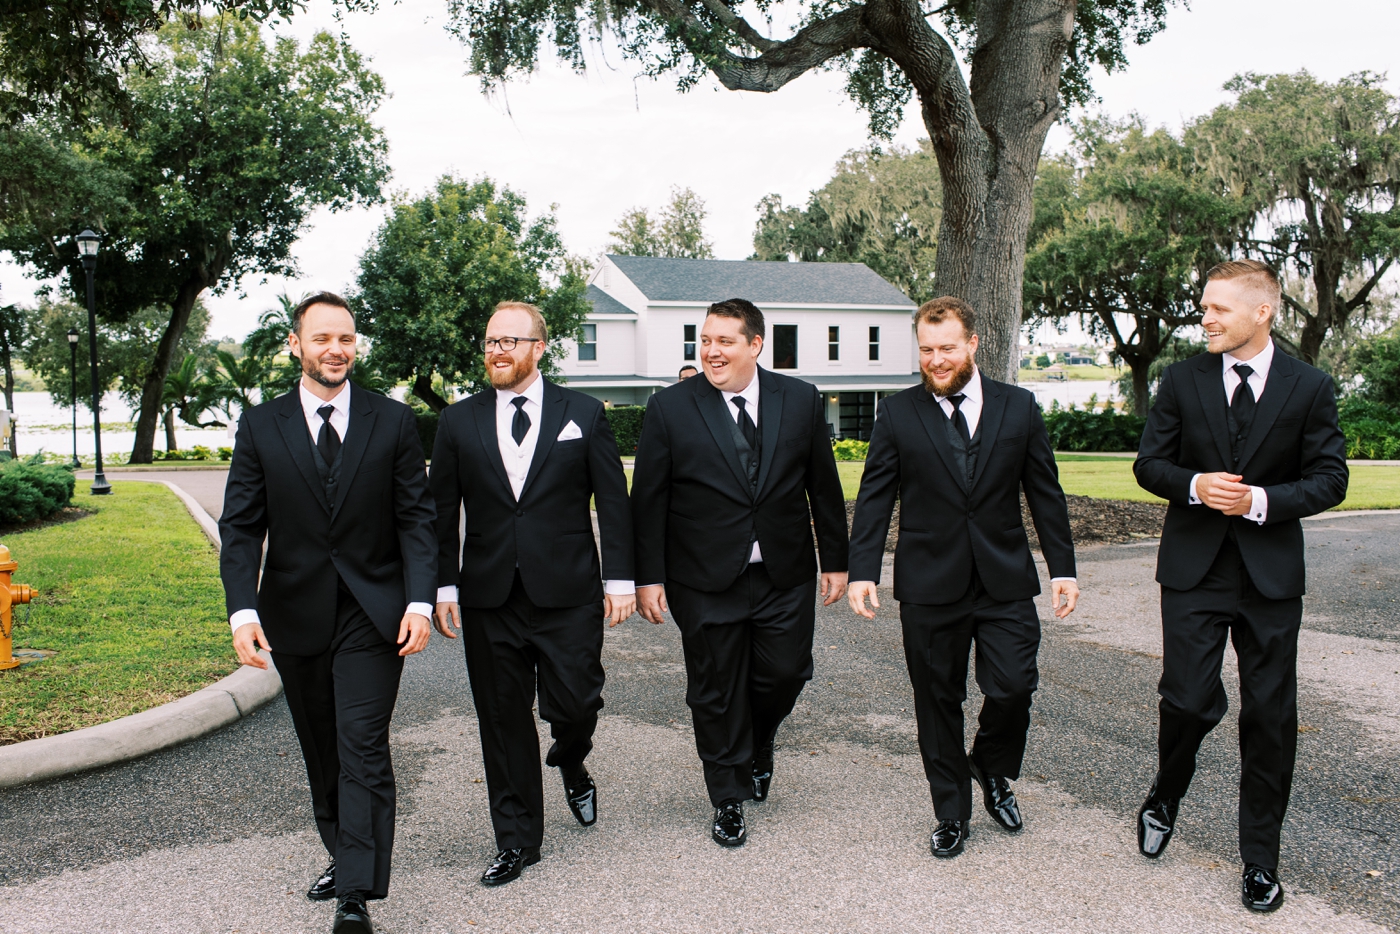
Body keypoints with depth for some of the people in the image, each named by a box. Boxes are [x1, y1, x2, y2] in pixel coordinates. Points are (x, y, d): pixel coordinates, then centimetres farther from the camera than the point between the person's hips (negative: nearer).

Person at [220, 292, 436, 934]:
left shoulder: (393, 421, 1)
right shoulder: (260, 426, 3)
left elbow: (415, 518, -1)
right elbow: (240, 527, 1)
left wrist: (419, 601, -12)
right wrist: (243, 610, -12)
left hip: (373, 615, -2)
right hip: (295, 617, 2)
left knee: (363, 751, -8)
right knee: (322, 755, 15)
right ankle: (342, 856, 33)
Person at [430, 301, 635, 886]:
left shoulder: (583, 414, 3)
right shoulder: (459, 421, 7)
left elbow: (613, 501, 2)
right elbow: (442, 509, 8)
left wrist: (619, 579, -3)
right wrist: (444, 585, 3)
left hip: (568, 595, -1)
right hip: (488, 598, 2)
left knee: (575, 703, -4)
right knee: (503, 721, 7)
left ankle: (571, 763, 34)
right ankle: (517, 841, 23)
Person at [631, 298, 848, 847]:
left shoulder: (800, 400, 1)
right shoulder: (670, 408, -4)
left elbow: (824, 487, 6)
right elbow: (649, 501, -3)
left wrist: (835, 560, 7)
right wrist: (649, 577, -7)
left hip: (785, 578, 2)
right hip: (706, 583, -1)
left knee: (784, 674, 7)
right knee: (716, 693, 8)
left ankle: (758, 746, 42)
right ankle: (729, 800, 28)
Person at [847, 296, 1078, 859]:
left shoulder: (1018, 408, 4)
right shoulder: (898, 415, 0)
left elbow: (1045, 494, 7)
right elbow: (874, 498, 0)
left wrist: (1063, 569, 4)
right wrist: (862, 571, -8)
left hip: (1005, 581, 1)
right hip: (929, 585, 0)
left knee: (1013, 686, -8)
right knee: (938, 701, 8)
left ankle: (992, 768, 25)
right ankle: (951, 814, 27)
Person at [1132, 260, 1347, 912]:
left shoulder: (1310, 387, 0)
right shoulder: (1182, 380, 2)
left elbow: (1329, 480, 0)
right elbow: (1149, 464, 5)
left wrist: (1260, 500, -16)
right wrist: (1194, 485, -15)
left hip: (1271, 571, 0)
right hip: (1193, 569, 0)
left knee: (1270, 717, 6)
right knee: (1188, 699, -6)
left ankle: (1260, 857, 21)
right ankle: (1165, 796, 26)